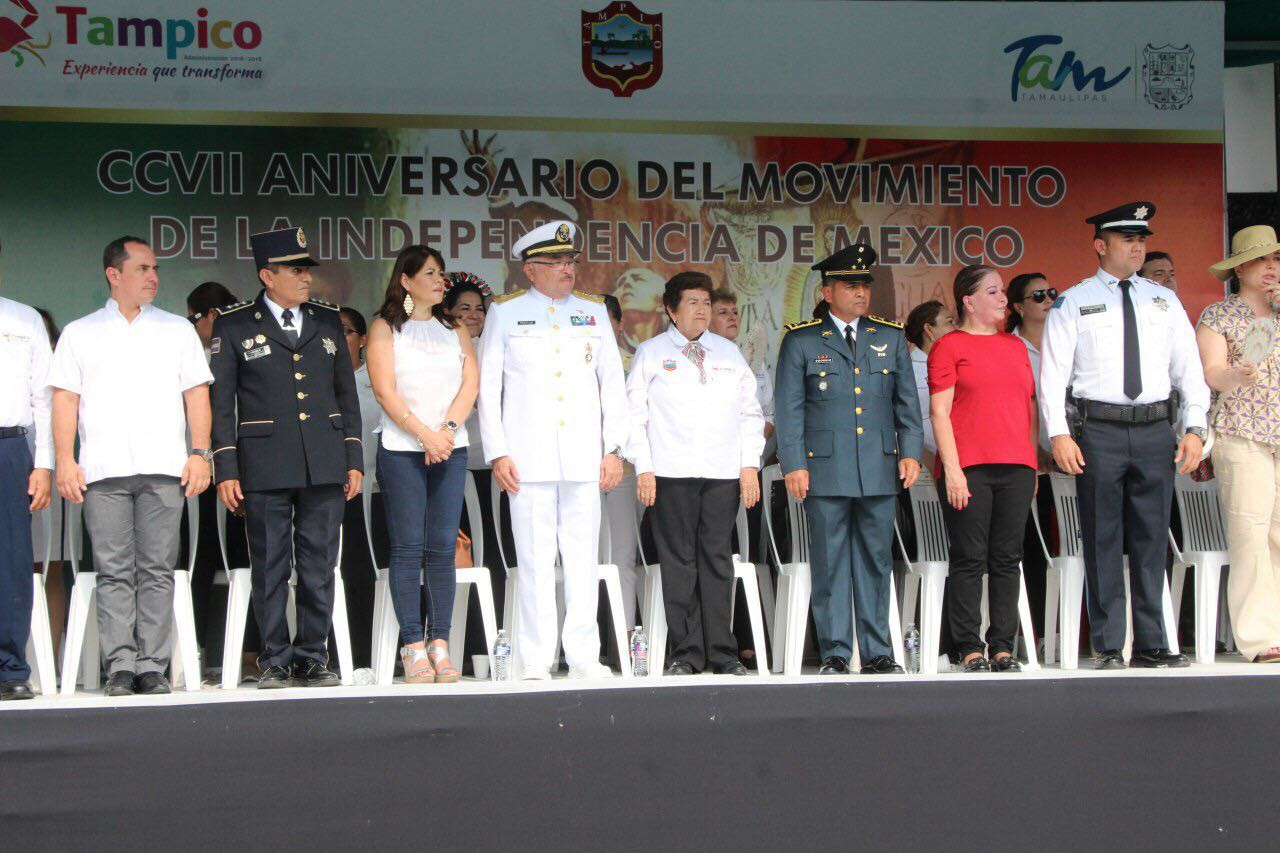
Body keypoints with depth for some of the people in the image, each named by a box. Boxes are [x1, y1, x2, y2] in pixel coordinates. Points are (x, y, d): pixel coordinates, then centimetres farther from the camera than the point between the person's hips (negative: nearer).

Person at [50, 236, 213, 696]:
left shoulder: (177, 330, 17)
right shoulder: (79, 333, 14)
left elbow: (197, 394, 12)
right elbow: (65, 399, 7)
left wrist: (200, 453, 1)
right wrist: (64, 460, -3)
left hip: (164, 468, 1)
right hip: (102, 469, -1)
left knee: (157, 570, -3)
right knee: (114, 571, -5)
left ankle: (152, 667, -1)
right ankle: (120, 667, -3)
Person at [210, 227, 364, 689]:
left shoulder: (327, 320, 13)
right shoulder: (234, 325, 2)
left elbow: (346, 392, 16)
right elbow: (220, 402, 2)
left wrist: (354, 459, 10)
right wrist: (225, 470, -4)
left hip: (325, 465, 3)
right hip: (264, 468, -3)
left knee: (319, 566, 4)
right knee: (271, 568, 0)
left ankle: (312, 657, 12)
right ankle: (275, 662, 8)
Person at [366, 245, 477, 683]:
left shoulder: (455, 329, 16)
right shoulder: (385, 327, 5)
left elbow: (471, 384, 6)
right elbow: (385, 390, -5)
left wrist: (447, 428, -10)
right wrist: (424, 434, -13)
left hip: (450, 449, 3)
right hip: (401, 449, -3)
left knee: (443, 547, 0)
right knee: (407, 548, -6)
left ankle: (439, 643, 2)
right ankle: (413, 646, -4)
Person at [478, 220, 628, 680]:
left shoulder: (594, 310, 14)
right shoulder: (505, 312, 7)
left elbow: (613, 383, 15)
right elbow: (487, 387, 6)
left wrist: (614, 448, 7)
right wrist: (497, 453, -2)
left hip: (584, 459, 2)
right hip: (529, 460, -2)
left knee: (583, 557, 1)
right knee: (535, 560, -3)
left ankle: (584, 657, 7)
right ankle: (536, 662, 1)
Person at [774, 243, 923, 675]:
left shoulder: (891, 338, 13)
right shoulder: (801, 340, 4)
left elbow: (907, 401, 14)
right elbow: (788, 409, 2)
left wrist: (910, 452, 3)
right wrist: (794, 464, -6)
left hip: (880, 470, 3)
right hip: (825, 471, -3)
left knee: (876, 560, 6)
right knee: (829, 563, -1)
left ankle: (877, 652, 12)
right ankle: (834, 653, 5)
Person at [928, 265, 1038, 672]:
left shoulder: (1016, 346, 19)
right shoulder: (949, 346, 2)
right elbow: (939, 412, -3)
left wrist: (1033, 463, 14)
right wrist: (952, 469, -11)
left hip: (1016, 466, 5)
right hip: (968, 468, -5)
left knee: (1007, 558, 4)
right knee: (970, 559, -4)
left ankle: (1003, 647, 8)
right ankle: (970, 647, 0)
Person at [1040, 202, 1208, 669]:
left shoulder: (1165, 301, 14)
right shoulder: (1073, 303, 4)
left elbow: (1189, 367, 12)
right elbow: (1053, 372, -1)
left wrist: (1194, 428, 2)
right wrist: (1059, 434, -11)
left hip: (1155, 428, 3)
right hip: (1100, 430, -3)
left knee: (1152, 539, 5)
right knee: (1103, 541, -1)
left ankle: (1151, 644, 10)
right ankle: (1109, 647, 3)